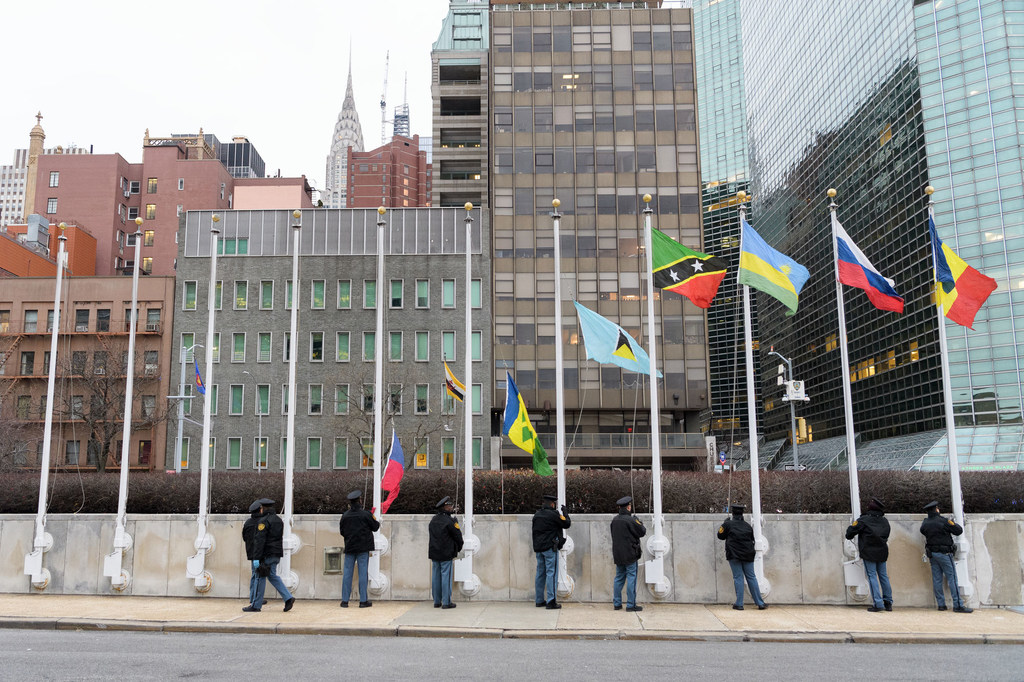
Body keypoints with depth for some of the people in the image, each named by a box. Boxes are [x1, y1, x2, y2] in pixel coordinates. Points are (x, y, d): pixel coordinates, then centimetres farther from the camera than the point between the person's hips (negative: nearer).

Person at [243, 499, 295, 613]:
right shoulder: (279, 520, 14)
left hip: (266, 554, -8)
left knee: (260, 578, 0)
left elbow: (259, 541, -19)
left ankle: (256, 605, 6)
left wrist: (256, 558, -20)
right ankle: (288, 598, 4)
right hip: (276, 554, 8)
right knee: (272, 576, 15)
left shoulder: (264, 521, -12)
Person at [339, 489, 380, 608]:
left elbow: (342, 532, 6)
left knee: (347, 573, 8)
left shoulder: (345, 516, -1)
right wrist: (378, 522, 20)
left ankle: (345, 600, 8)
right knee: (363, 573, 2)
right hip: (363, 548, -3)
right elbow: (375, 527, -1)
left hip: (349, 547, 3)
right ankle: (363, 600, 3)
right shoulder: (366, 514, -10)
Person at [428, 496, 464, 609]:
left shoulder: (433, 520, 9)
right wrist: (459, 548, 10)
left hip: (434, 553, 7)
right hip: (446, 553, -7)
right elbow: (458, 536, -8)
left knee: (436, 576, 10)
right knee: (446, 576, -3)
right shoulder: (450, 521, -14)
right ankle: (446, 602, -1)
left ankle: (437, 601, 15)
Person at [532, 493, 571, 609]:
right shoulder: (553, 514, -12)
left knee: (540, 573, 13)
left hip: (538, 548, 7)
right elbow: (567, 524, -5)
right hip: (550, 547, -7)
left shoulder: (537, 515, 10)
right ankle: (551, 601, -9)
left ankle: (539, 600, 18)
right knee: (551, 573, -5)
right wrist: (564, 512, 7)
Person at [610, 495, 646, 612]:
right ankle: (631, 605, 0)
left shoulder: (614, 520, 6)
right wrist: (638, 521, 5)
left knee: (619, 578, 13)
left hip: (618, 554, 7)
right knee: (631, 578, -1)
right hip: (629, 554, -7)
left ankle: (617, 603, 16)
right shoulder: (630, 520, -16)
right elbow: (642, 532, -8)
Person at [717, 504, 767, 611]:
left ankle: (739, 604, -3)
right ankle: (760, 603, 11)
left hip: (734, 555, -3)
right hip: (747, 555, 3)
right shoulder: (748, 526, 8)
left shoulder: (728, 524, -5)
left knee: (738, 578, 0)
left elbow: (720, 536, 7)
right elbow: (752, 539, 16)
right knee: (751, 577, 9)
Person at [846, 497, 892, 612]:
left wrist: (849, 537, 12)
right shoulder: (885, 521, 6)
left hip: (869, 552, -5)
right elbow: (887, 534, 18)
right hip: (882, 552, 5)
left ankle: (878, 603, -8)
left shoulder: (863, 520, -11)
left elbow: (851, 531, -9)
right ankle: (888, 603, 17)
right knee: (883, 576, 13)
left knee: (872, 576, -2)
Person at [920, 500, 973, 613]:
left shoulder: (925, 523, 3)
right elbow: (959, 531, -7)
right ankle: (958, 605, -6)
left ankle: (941, 604, 9)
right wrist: (953, 523, 12)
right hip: (944, 553, -6)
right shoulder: (943, 521, -13)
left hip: (932, 554, 6)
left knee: (936, 579, 7)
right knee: (952, 578, -4)